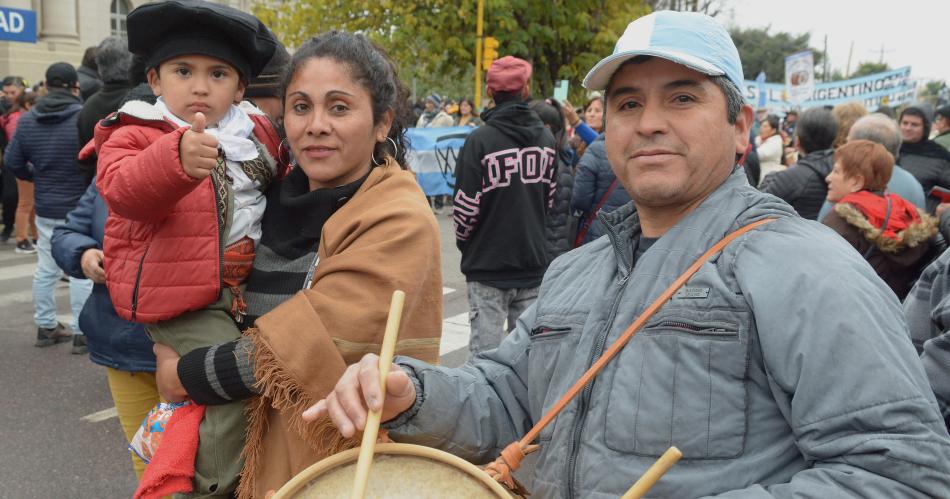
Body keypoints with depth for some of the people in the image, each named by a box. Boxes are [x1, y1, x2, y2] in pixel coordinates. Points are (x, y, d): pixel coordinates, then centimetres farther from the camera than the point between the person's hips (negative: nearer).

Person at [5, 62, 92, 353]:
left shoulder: (27, 120, 4)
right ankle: (81, 333, 6)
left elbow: (12, 162, 6)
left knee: (45, 269, 15)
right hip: (81, 209, -5)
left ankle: (45, 326, 26)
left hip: (45, 209, 5)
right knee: (82, 271, 1)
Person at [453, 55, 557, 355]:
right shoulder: (546, 139, 3)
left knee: (486, 353, 0)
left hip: (488, 265, -5)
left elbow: (467, 206, -11)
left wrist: (463, 241, 8)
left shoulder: (480, 140, -13)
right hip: (533, 262, 5)